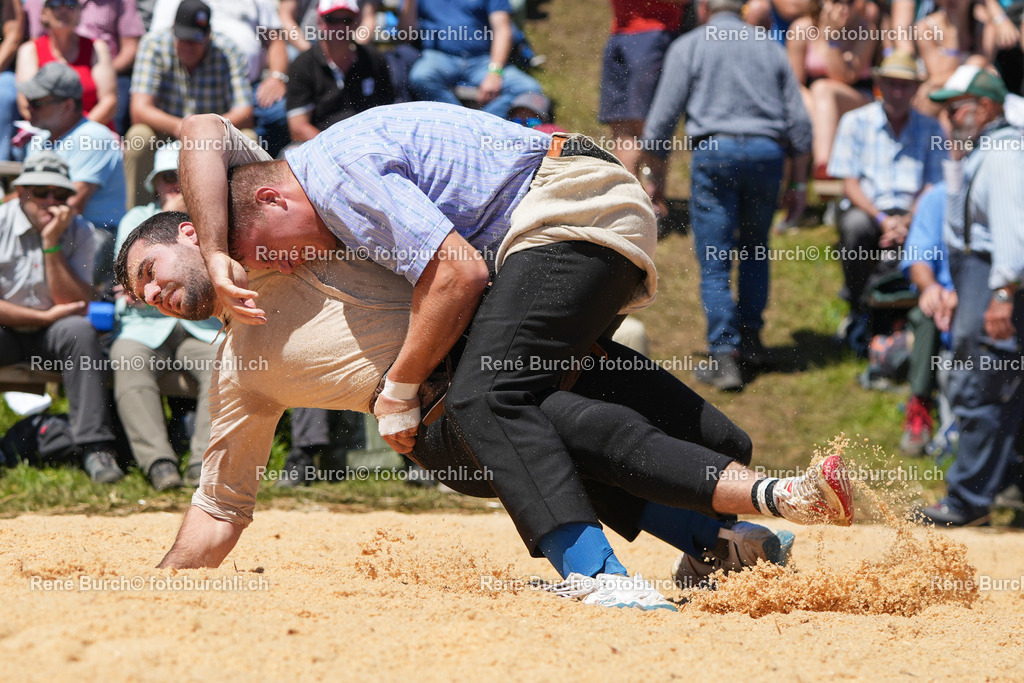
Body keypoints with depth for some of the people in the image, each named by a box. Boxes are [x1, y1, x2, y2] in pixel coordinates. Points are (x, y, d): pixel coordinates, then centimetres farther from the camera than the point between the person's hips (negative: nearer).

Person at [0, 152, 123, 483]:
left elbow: (77, 307, -11)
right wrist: (45, 317, -15)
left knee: (80, 331, -31)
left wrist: (52, 243, -18)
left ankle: (95, 447, -34)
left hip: (50, 336, 2)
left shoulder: (78, 231, -2)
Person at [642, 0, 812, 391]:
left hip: (714, 152, -3)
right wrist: (798, 183, 18)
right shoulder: (770, 48, 17)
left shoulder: (688, 47, 8)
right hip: (767, 153, 3)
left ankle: (724, 358, -9)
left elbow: (663, 116, 2)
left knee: (715, 263, -2)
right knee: (755, 251, 22)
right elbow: (798, 121, 14)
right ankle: (751, 340, 22)